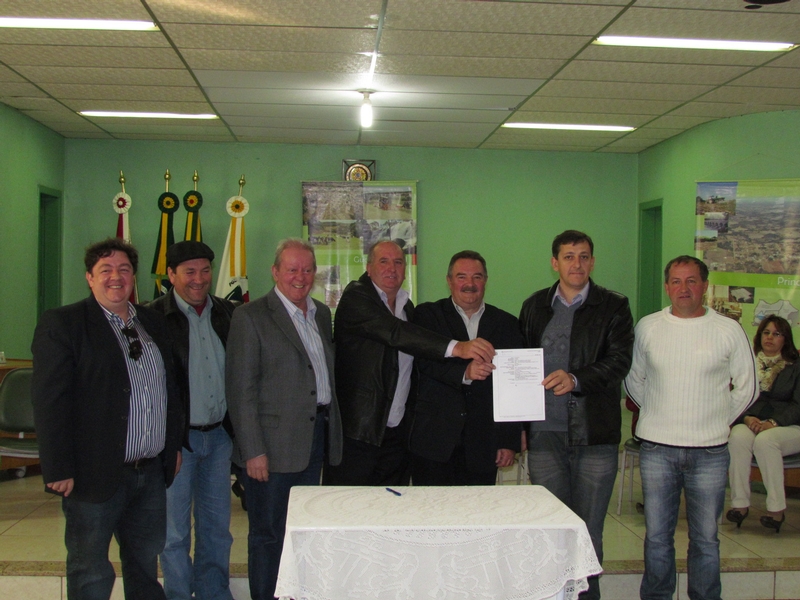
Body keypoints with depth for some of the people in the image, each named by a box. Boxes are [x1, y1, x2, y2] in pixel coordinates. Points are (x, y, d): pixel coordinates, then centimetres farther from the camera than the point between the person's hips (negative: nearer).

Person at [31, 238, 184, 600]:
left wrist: (174, 446, 16)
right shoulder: (61, 324, -7)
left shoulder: (153, 324, 12)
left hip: (151, 472, 6)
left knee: (146, 562, 17)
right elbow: (50, 402, -12)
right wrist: (59, 471, -16)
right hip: (95, 474, -5)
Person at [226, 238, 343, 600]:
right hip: (273, 444, -6)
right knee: (268, 534, 5)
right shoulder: (251, 317, -8)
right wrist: (253, 450, -16)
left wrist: (331, 428, 8)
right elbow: (240, 389, -12)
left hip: (316, 437, 6)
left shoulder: (322, 314, 13)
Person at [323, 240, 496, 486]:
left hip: (397, 432, 6)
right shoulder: (355, 297, -9)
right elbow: (395, 334, -25)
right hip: (357, 431, -6)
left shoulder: (407, 306, 15)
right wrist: (456, 347, -34)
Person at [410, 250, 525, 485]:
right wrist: (464, 373, -27)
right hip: (434, 439, -1)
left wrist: (510, 441, 3)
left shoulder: (506, 323, 10)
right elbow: (426, 362, -10)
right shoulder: (427, 315, 6)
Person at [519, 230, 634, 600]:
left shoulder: (613, 307, 3)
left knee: (589, 533, 4)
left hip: (595, 434, -2)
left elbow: (619, 361, -8)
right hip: (545, 433, 2)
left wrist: (576, 379, -25)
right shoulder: (534, 307, 12)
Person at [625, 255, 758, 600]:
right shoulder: (648, 327, 3)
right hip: (656, 449, 1)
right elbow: (633, 380, 15)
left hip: (709, 451, -1)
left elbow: (747, 388, 9)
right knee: (657, 537, 10)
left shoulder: (729, 331, 0)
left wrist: (718, 420, 6)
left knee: (705, 539, 8)